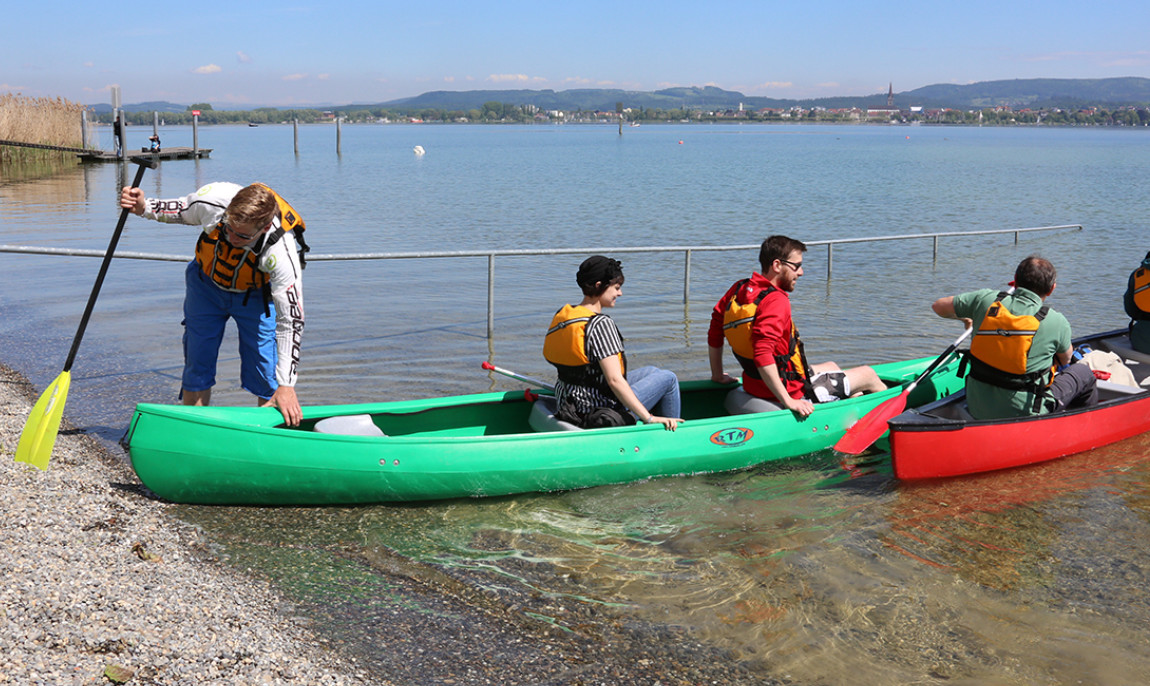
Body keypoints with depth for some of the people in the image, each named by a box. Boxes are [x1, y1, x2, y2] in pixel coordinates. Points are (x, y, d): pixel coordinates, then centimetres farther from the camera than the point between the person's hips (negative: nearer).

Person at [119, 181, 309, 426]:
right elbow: (177, 211, -6)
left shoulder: (282, 254, -39)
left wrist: (286, 385, -34)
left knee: (265, 375, -9)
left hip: (255, 297, -2)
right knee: (197, 365, 2)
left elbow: (291, 320, -33)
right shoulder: (213, 200, -33)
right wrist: (143, 207, -27)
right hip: (206, 285, 3)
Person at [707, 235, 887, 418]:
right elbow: (763, 354, -35)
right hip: (794, 392, -9)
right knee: (868, 375, 11)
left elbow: (714, 334, 7)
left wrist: (718, 375, 17)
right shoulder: (775, 301, -26)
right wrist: (788, 401, -32)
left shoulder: (738, 290, 0)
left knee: (831, 367, 34)